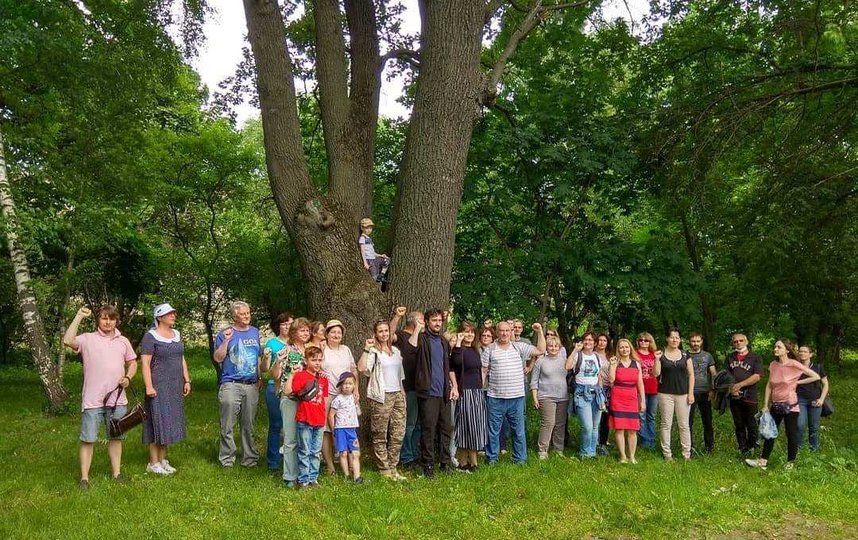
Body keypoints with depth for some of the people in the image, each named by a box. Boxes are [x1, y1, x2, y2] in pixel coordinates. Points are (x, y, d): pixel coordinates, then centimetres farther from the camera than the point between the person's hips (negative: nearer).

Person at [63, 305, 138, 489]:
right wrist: (79, 316, -17)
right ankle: (84, 477, 11)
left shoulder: (123, 341, 10)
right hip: (92, 400, -4)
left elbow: (132, 363, 18)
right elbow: (68, 341, -21)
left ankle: (116, 473, 24)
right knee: (88, 439, 1)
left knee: (116, 437, 13)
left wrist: (128, 377, -2)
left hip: (117, 399, 4)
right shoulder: (88, 339, -2)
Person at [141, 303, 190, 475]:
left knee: (169, 422, 11)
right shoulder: (150, 337, -8)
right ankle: (153, 463, 5)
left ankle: (163, 460, 20)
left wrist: (187, 380, 12)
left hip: (175, 387, 7)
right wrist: (149, 386, -19)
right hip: (159, 387, -7)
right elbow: (145, 363, -13)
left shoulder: (177, 334, 14)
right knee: (158, 422, -4)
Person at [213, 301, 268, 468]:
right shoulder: (225, 334, 2)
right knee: (227, 425, -3)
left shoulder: (255, 332, 15)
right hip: (231, 384, -3)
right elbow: (218, 358, -5)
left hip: (252, 385, 3)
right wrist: (226, 341, -15)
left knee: (249, 425, 9)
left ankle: (250, 458, 16)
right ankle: (227, 459, 6)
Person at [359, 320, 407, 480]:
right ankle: (384, 469, 9)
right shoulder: (373, 351, -4)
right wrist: (366, 349, -22)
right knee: (380, 435, 0)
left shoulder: (395, 350, 16)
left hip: (397, 395, 6)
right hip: (381, 396, -6)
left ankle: (392, 467, 15)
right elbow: (361, 368, -21)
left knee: (398, 432, 5)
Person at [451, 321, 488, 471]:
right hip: (465, 392, -8)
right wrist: (458, 343, -34)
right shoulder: (460, 349, -10)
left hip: (478, 392, 8)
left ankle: (472, 461, 19)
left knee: (476, 427, 11)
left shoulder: (475, 350, 14)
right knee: (466, 426, -3)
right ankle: (463, 462, 6)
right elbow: (455, 362, -33)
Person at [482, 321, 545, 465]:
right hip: (496, 398, -1)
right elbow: (483, 371, 3)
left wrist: (539, 332, -3)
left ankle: (520, 458, 21)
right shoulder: (489, 349, 2)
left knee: (518, 430, 9)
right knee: (493, 430, 7)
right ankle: (492, 458, 20)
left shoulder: (519, 347, 6)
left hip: (517, 397, 2)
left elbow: (540, 350, 4)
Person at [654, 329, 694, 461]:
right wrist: (657, 359, -18)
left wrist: (691, 393, -1)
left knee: (684, 425, 4)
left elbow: (691, 374, 6)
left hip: (682, 394, 1)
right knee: (666, 424, 2)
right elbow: (656, 373, -4)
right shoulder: (661, 354, 2)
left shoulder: (685, 355, 6)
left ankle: (687, 454, 11)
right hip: (666, 394, -1)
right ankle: (667, 453, 9)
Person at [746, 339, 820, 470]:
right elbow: (769, 385, 6)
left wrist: (797, 382, -7)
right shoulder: (773, 365, 2)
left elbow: (816, 376, -9)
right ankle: (763, 461, 15)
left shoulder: (794, 365, -13)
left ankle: (790, 463, 19)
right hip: (775, 405, 6)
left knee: (791, 434, 5)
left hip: (790, 405, -5)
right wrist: (765, 405, 4)